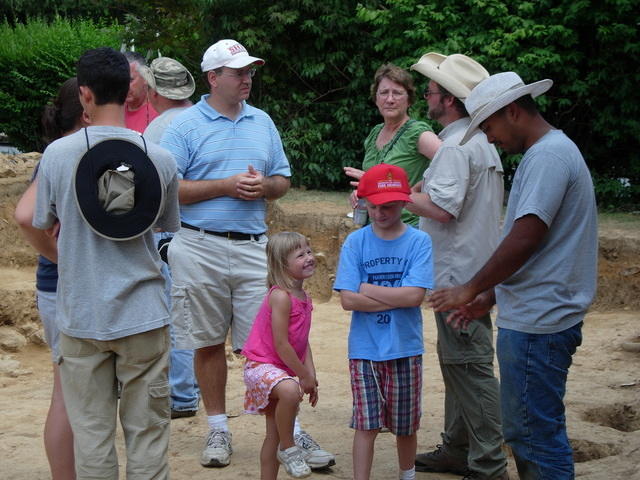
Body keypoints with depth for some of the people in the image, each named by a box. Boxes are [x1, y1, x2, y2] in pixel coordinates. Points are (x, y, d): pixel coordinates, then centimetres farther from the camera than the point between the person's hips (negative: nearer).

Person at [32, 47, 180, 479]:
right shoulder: (160, 159, -5)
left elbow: (42, 224, 5)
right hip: (143, 314, 0)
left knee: (92, 432, 9)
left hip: (81, 316, 0)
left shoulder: (57, 154, -7)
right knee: (147, 432, 7)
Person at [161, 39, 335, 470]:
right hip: (200, 250, -2)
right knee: (208, 344, 8)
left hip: (254, 248, 2)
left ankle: (291, 430, 3)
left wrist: (263, 185, -5)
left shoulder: (262, 123, 13)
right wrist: (227, 185, -13)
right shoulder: (186, 126, -1)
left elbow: (283, 181, 18)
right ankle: (218, 429, 21)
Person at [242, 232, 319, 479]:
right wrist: (305, 376, -14)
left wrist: (311, 377, 2)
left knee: (275, 435, 13)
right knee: (290, 390, -39)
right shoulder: (281, 296, -20)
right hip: (261, 366, -10)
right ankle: (288, 448, -20)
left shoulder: (304, 297, 8)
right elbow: (281, 345, -21)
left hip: (285, 371, 10)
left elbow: (303, 342, 11)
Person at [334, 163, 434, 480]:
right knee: (366, 425, 1)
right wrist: (397, 298, -13)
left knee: (405, 425, 14)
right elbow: (348, 300, -10)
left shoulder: (418, 241, -5)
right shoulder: (355, 242, -3)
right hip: (364, 348, 0)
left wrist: (367, 288, -10)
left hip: (405, 348, 0)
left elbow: (414, 295, -16)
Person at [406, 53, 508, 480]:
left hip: (459, 274, -11)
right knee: (458, 363, 18)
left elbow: (441, 208, -26)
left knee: (469, 367, -7)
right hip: (477, 268, 11)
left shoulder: (457, 147, -17)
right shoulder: (483, 142, 16)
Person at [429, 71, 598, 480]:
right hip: (532, 316, 11)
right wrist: (491, 297, 21)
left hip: (537, 324, -11)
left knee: (538, 435, -4)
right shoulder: (551, 152, 18)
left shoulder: (548, 156, -15)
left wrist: (472, 289, -10)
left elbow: (525, 239, -22)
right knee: (524, 431, 17)